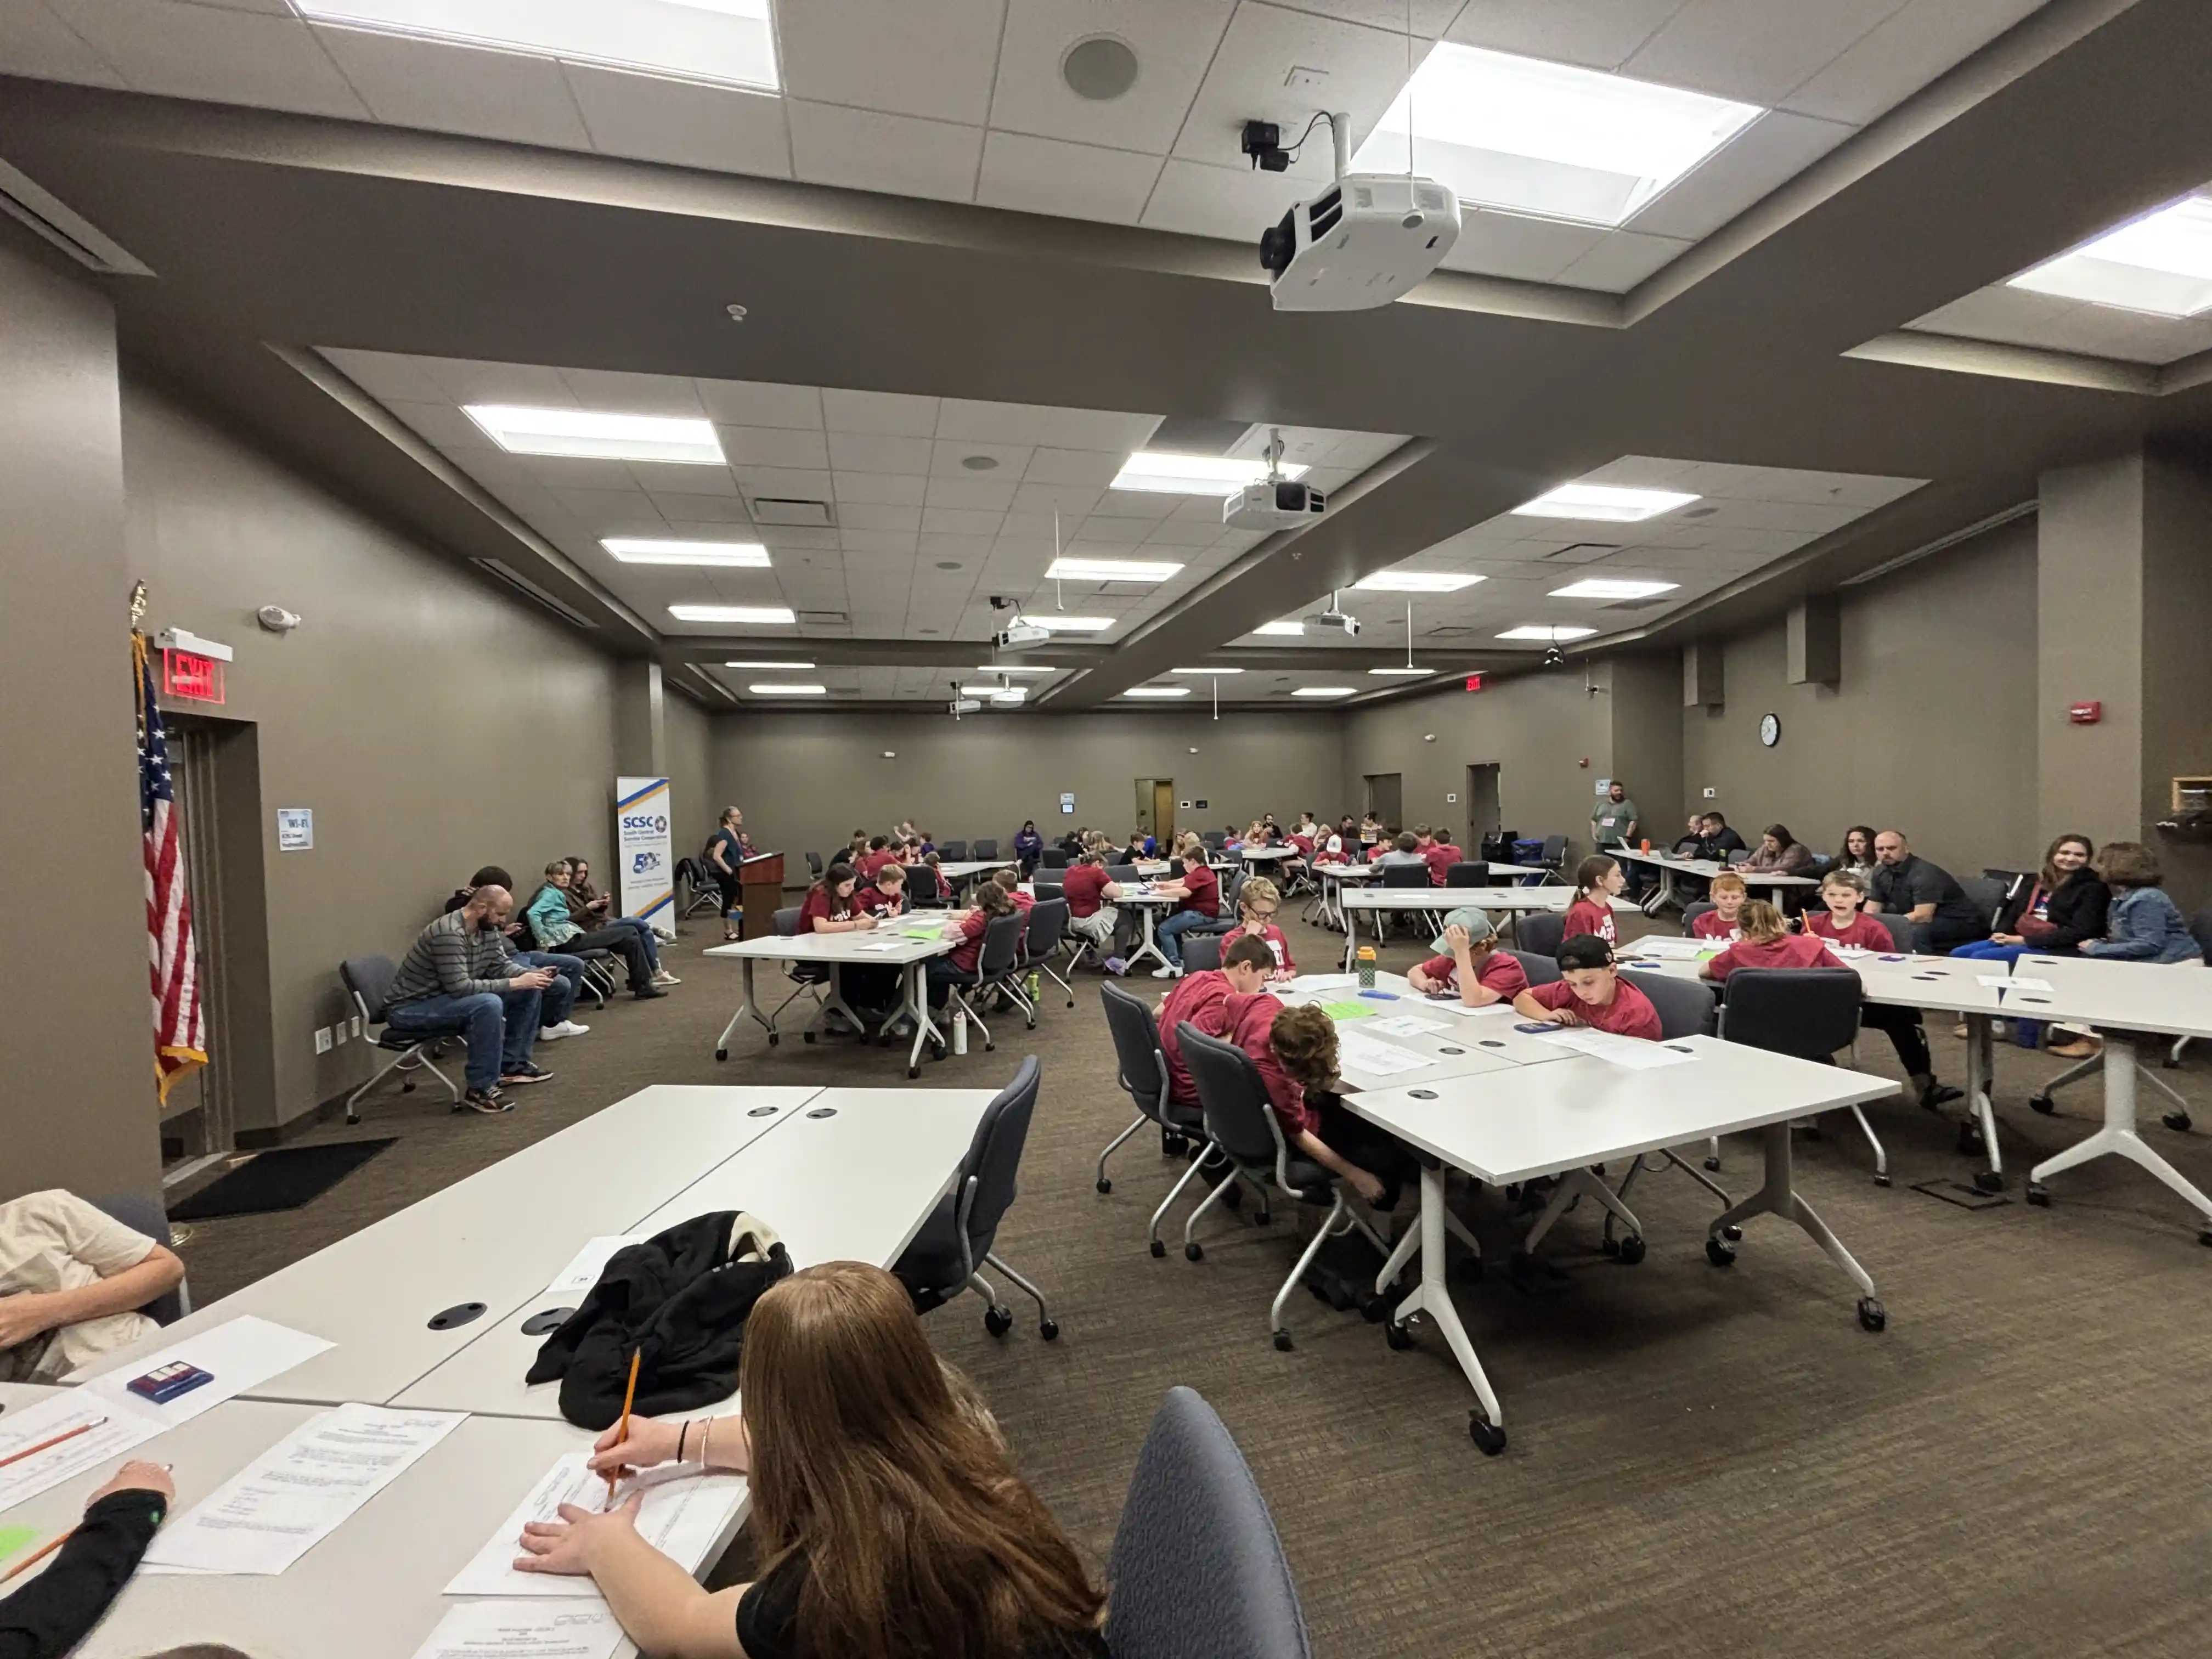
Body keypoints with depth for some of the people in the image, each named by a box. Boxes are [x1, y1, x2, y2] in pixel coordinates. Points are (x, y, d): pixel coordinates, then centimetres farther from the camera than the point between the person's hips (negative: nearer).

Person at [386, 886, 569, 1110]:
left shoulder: (488, 929, -1)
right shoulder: (449, 933, -29)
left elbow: (501, 965, 5)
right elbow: (460, 987, -32)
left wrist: (532, 973, -14)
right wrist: (515, 983, -27)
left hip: (447, 996, 10)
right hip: (409, 1009, -9)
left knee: (530, 990, 3)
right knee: (489, 1004, -36)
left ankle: (512, 1065, 12)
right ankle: (480, 1090, -24)